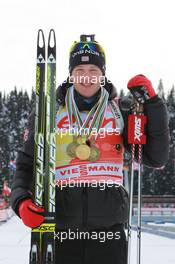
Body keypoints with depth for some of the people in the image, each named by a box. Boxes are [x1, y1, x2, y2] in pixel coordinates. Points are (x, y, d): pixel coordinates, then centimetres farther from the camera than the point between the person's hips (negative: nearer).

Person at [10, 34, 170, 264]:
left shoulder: (121, 110, 7)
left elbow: (157, 158, 1)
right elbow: (27, 164, 11)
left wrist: (151, 101, -6)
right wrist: (21, 201, -9)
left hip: (109, 229, 0)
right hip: (61, 230, 0)